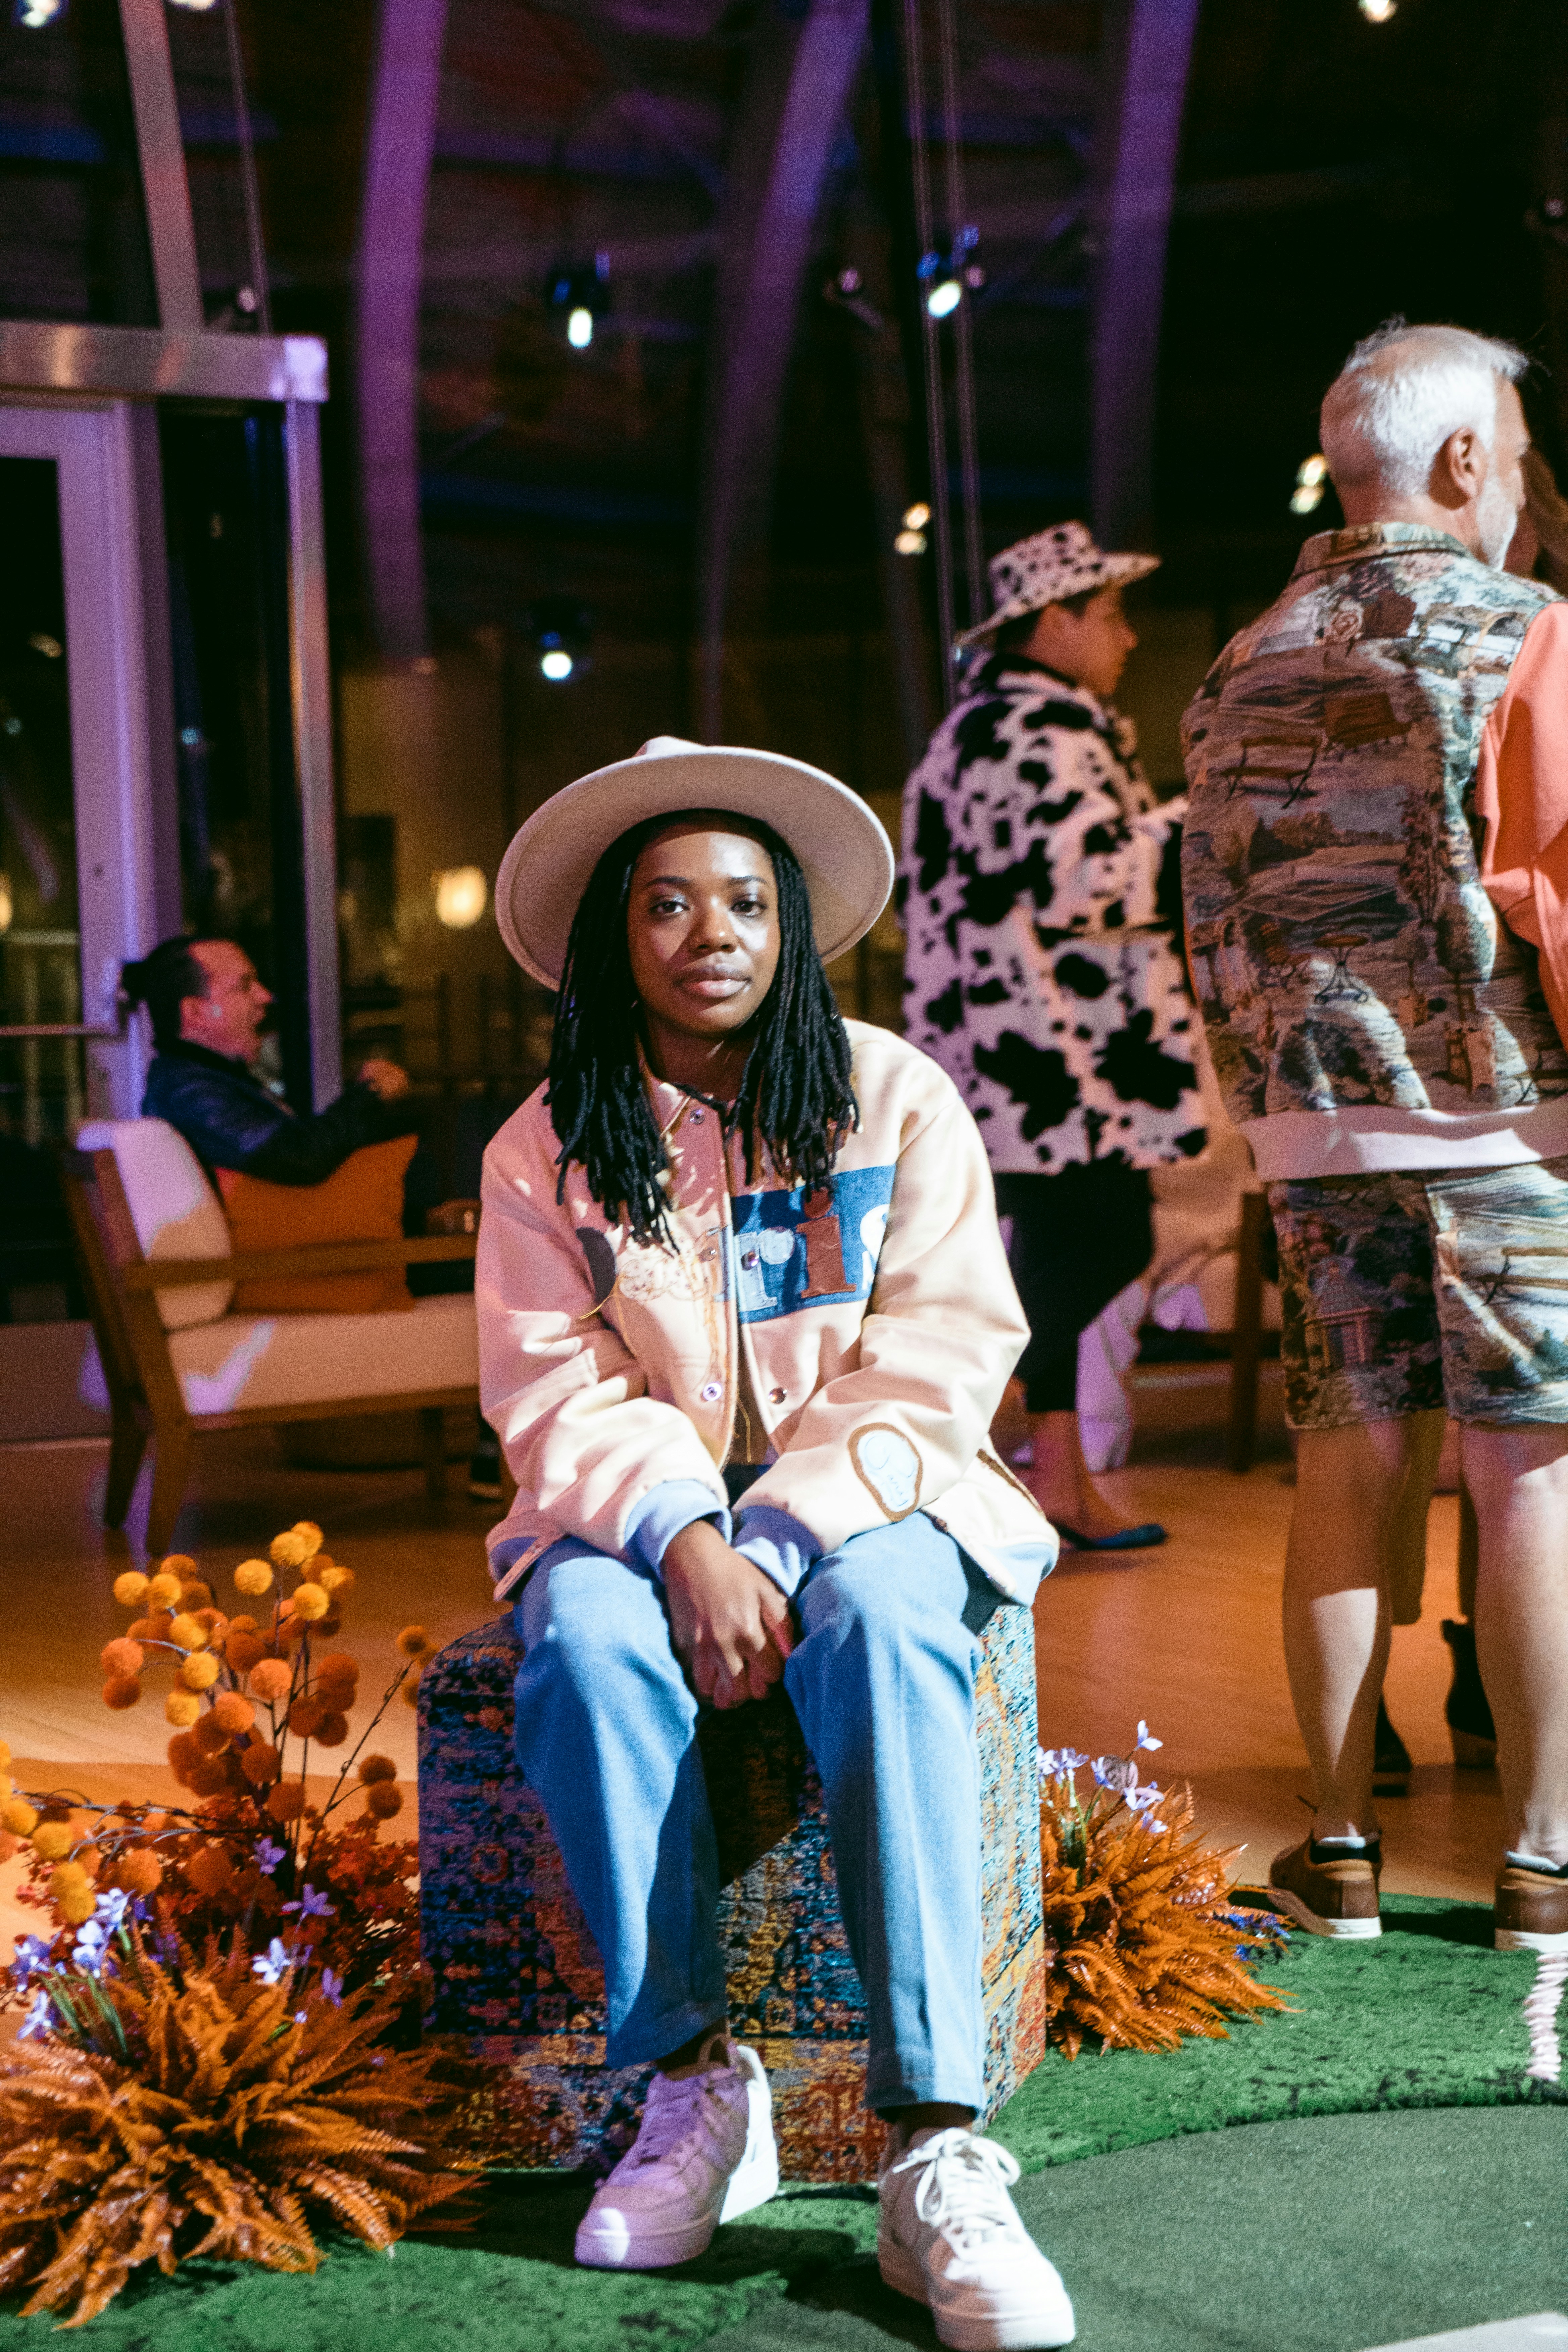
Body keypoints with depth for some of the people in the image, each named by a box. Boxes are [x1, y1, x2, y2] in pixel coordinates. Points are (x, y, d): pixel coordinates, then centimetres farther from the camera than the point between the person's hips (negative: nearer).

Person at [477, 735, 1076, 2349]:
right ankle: (692, 2082, -23)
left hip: (863, 1494, -1)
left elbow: (937, 1359, -6)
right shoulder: (547, 1149, 4)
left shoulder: (896, 1100, 1)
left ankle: (935, 2149, -38)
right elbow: (557, 1388, -3)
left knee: (879, 1624, -35)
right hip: (643, 1505, 2)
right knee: (584, 1642, -32)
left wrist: (782, 1547, -19)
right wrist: (682, 1541, -22)